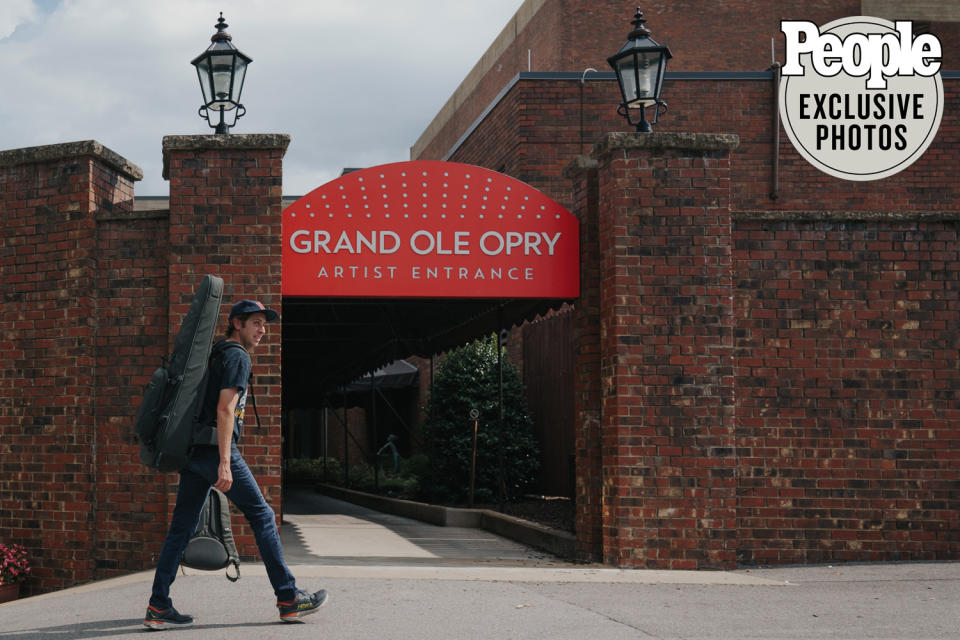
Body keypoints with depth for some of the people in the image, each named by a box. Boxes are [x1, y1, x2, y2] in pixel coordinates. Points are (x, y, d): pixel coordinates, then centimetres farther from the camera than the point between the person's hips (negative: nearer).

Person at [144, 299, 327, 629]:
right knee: (262, 516, 0)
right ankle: (289, 599, 3)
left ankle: (158, 607, 3)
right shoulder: (237, 357, -7)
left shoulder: (214, 354, 21)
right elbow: (225, 410, -17)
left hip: (193, 451, 9)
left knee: (181, 527, 6)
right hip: (216, 450, -9)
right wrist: (225, 463, -22)